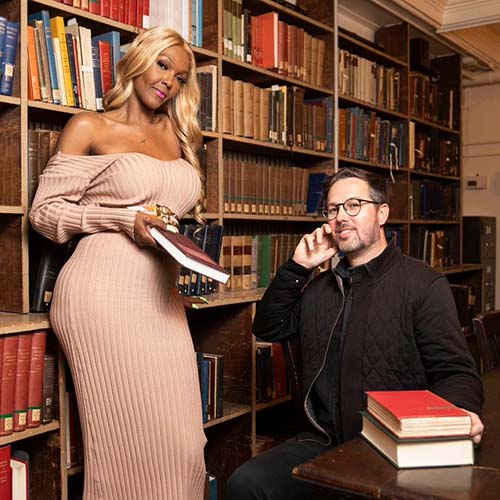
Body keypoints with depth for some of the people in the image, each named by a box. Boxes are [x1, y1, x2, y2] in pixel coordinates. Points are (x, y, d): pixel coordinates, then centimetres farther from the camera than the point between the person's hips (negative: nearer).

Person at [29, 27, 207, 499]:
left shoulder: (177, 138, 19)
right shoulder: (90, 127, 4)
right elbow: (44, 210, -1)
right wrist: (126, 219, -12)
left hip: (162, 297, 5)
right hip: (104, 293, -5)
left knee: (181, 440, 2)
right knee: (126, 440, -4)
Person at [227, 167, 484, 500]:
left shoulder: (425, 283, -4)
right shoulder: (320, 288, 16)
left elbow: (455, 371, -8)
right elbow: (267, 329, 16)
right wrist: (297, 267, 6)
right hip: (323, 444, 5)